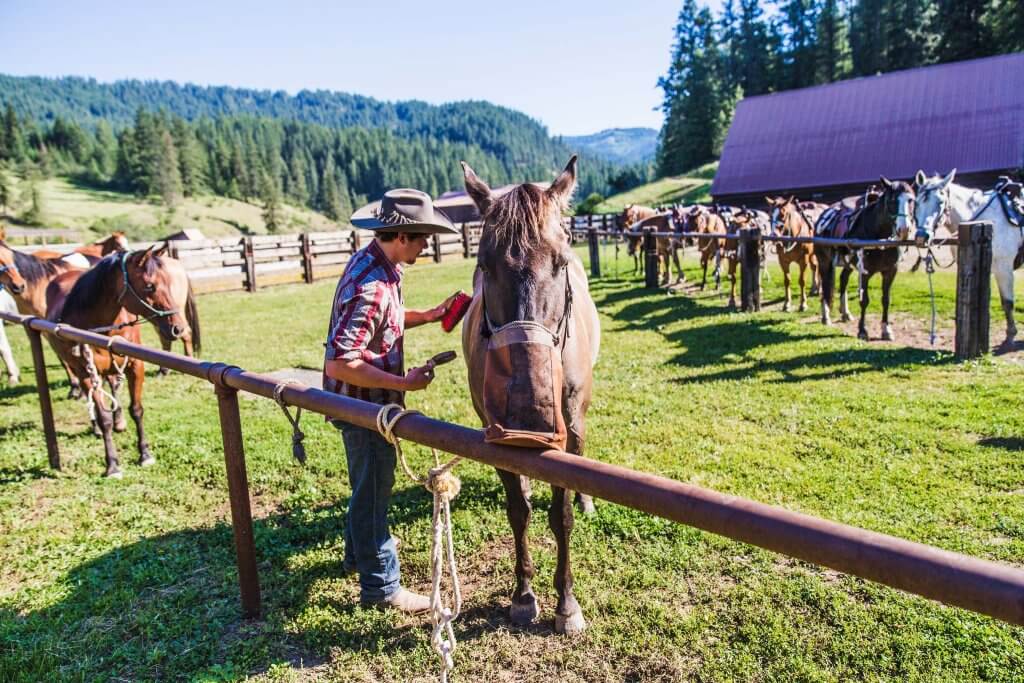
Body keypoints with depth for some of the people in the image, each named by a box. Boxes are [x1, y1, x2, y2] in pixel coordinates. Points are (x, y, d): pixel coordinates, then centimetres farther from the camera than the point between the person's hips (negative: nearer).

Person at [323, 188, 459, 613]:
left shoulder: (374, 262, 1)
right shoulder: (370, 288, -31)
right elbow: (339, 364, -33)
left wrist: (428, 316, 6)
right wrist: (404, 383, -28)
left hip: (369, 402, 10)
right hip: (364, 404, -10)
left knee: (371, 484, 26)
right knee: (373, 490, 5)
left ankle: (359, 554, 48)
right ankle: (380, 586, 22)